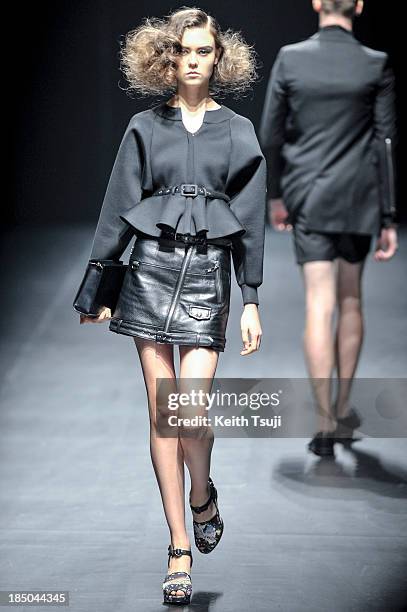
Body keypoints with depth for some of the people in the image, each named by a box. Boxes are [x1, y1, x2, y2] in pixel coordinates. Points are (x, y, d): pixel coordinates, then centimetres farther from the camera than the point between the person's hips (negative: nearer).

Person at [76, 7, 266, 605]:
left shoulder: (238, 131, 7)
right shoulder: (146, 127, 8)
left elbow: (250, 219, 6)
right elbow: (118, 207, 8)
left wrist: (251, 301, 2)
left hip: (208, 273, -1)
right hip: (152, 269, 1)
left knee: (192, 410, -14)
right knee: (161, 412, 1)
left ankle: (203, 495, 20)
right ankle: (180, 549, 8)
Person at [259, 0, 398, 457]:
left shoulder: (289, 59, -4)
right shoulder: (376, 65, -6)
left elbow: (270, 134, 0)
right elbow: (385, 143, -5)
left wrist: (276, 195, 14)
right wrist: (389, 218, -1)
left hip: (308, 197, 0)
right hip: (358, 198, 0)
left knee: (319, 305, -1)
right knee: (350, 300, 16)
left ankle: (325, 424, -5)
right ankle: (343, 410, 24)